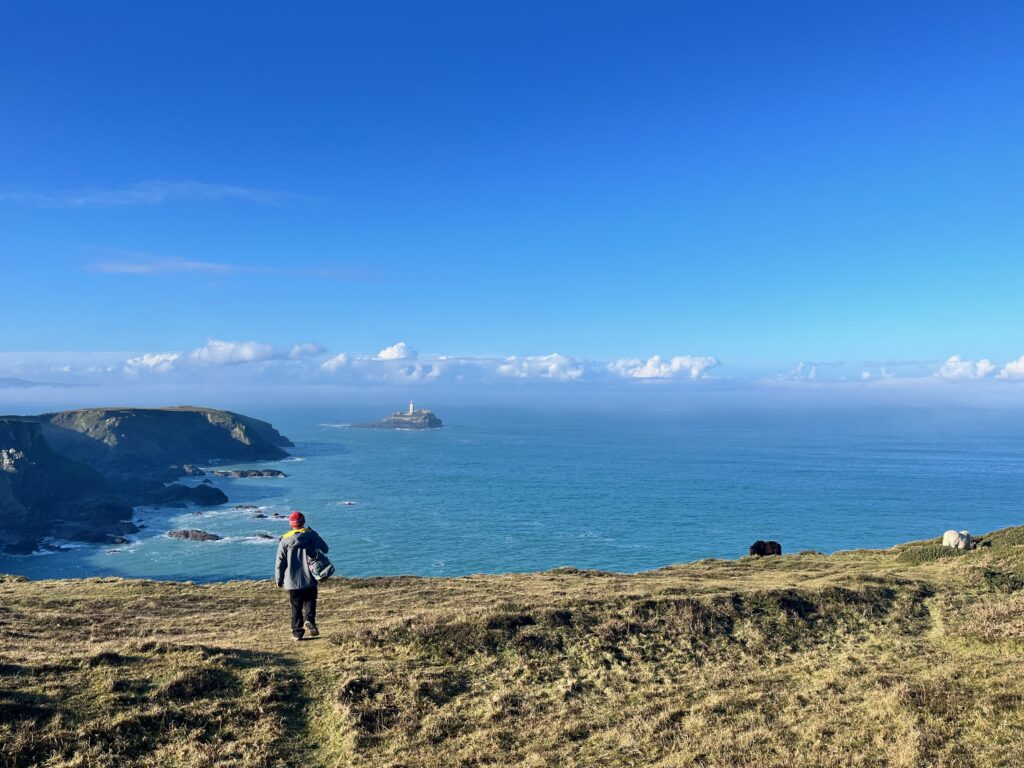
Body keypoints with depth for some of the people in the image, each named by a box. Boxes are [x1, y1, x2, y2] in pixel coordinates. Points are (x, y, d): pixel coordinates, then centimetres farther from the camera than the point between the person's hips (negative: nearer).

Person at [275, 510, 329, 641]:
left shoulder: (285, 539, -3)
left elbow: (280, 562, 0)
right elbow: (325, 548, 8)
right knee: (310, 601, 13)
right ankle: (310, 620, -12)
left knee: (296, 607, 9)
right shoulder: (312, 535, -3)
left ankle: (297, 632, 9)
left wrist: (279, 580, 10)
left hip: (292, 581, 0)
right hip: (309, 579, 0)